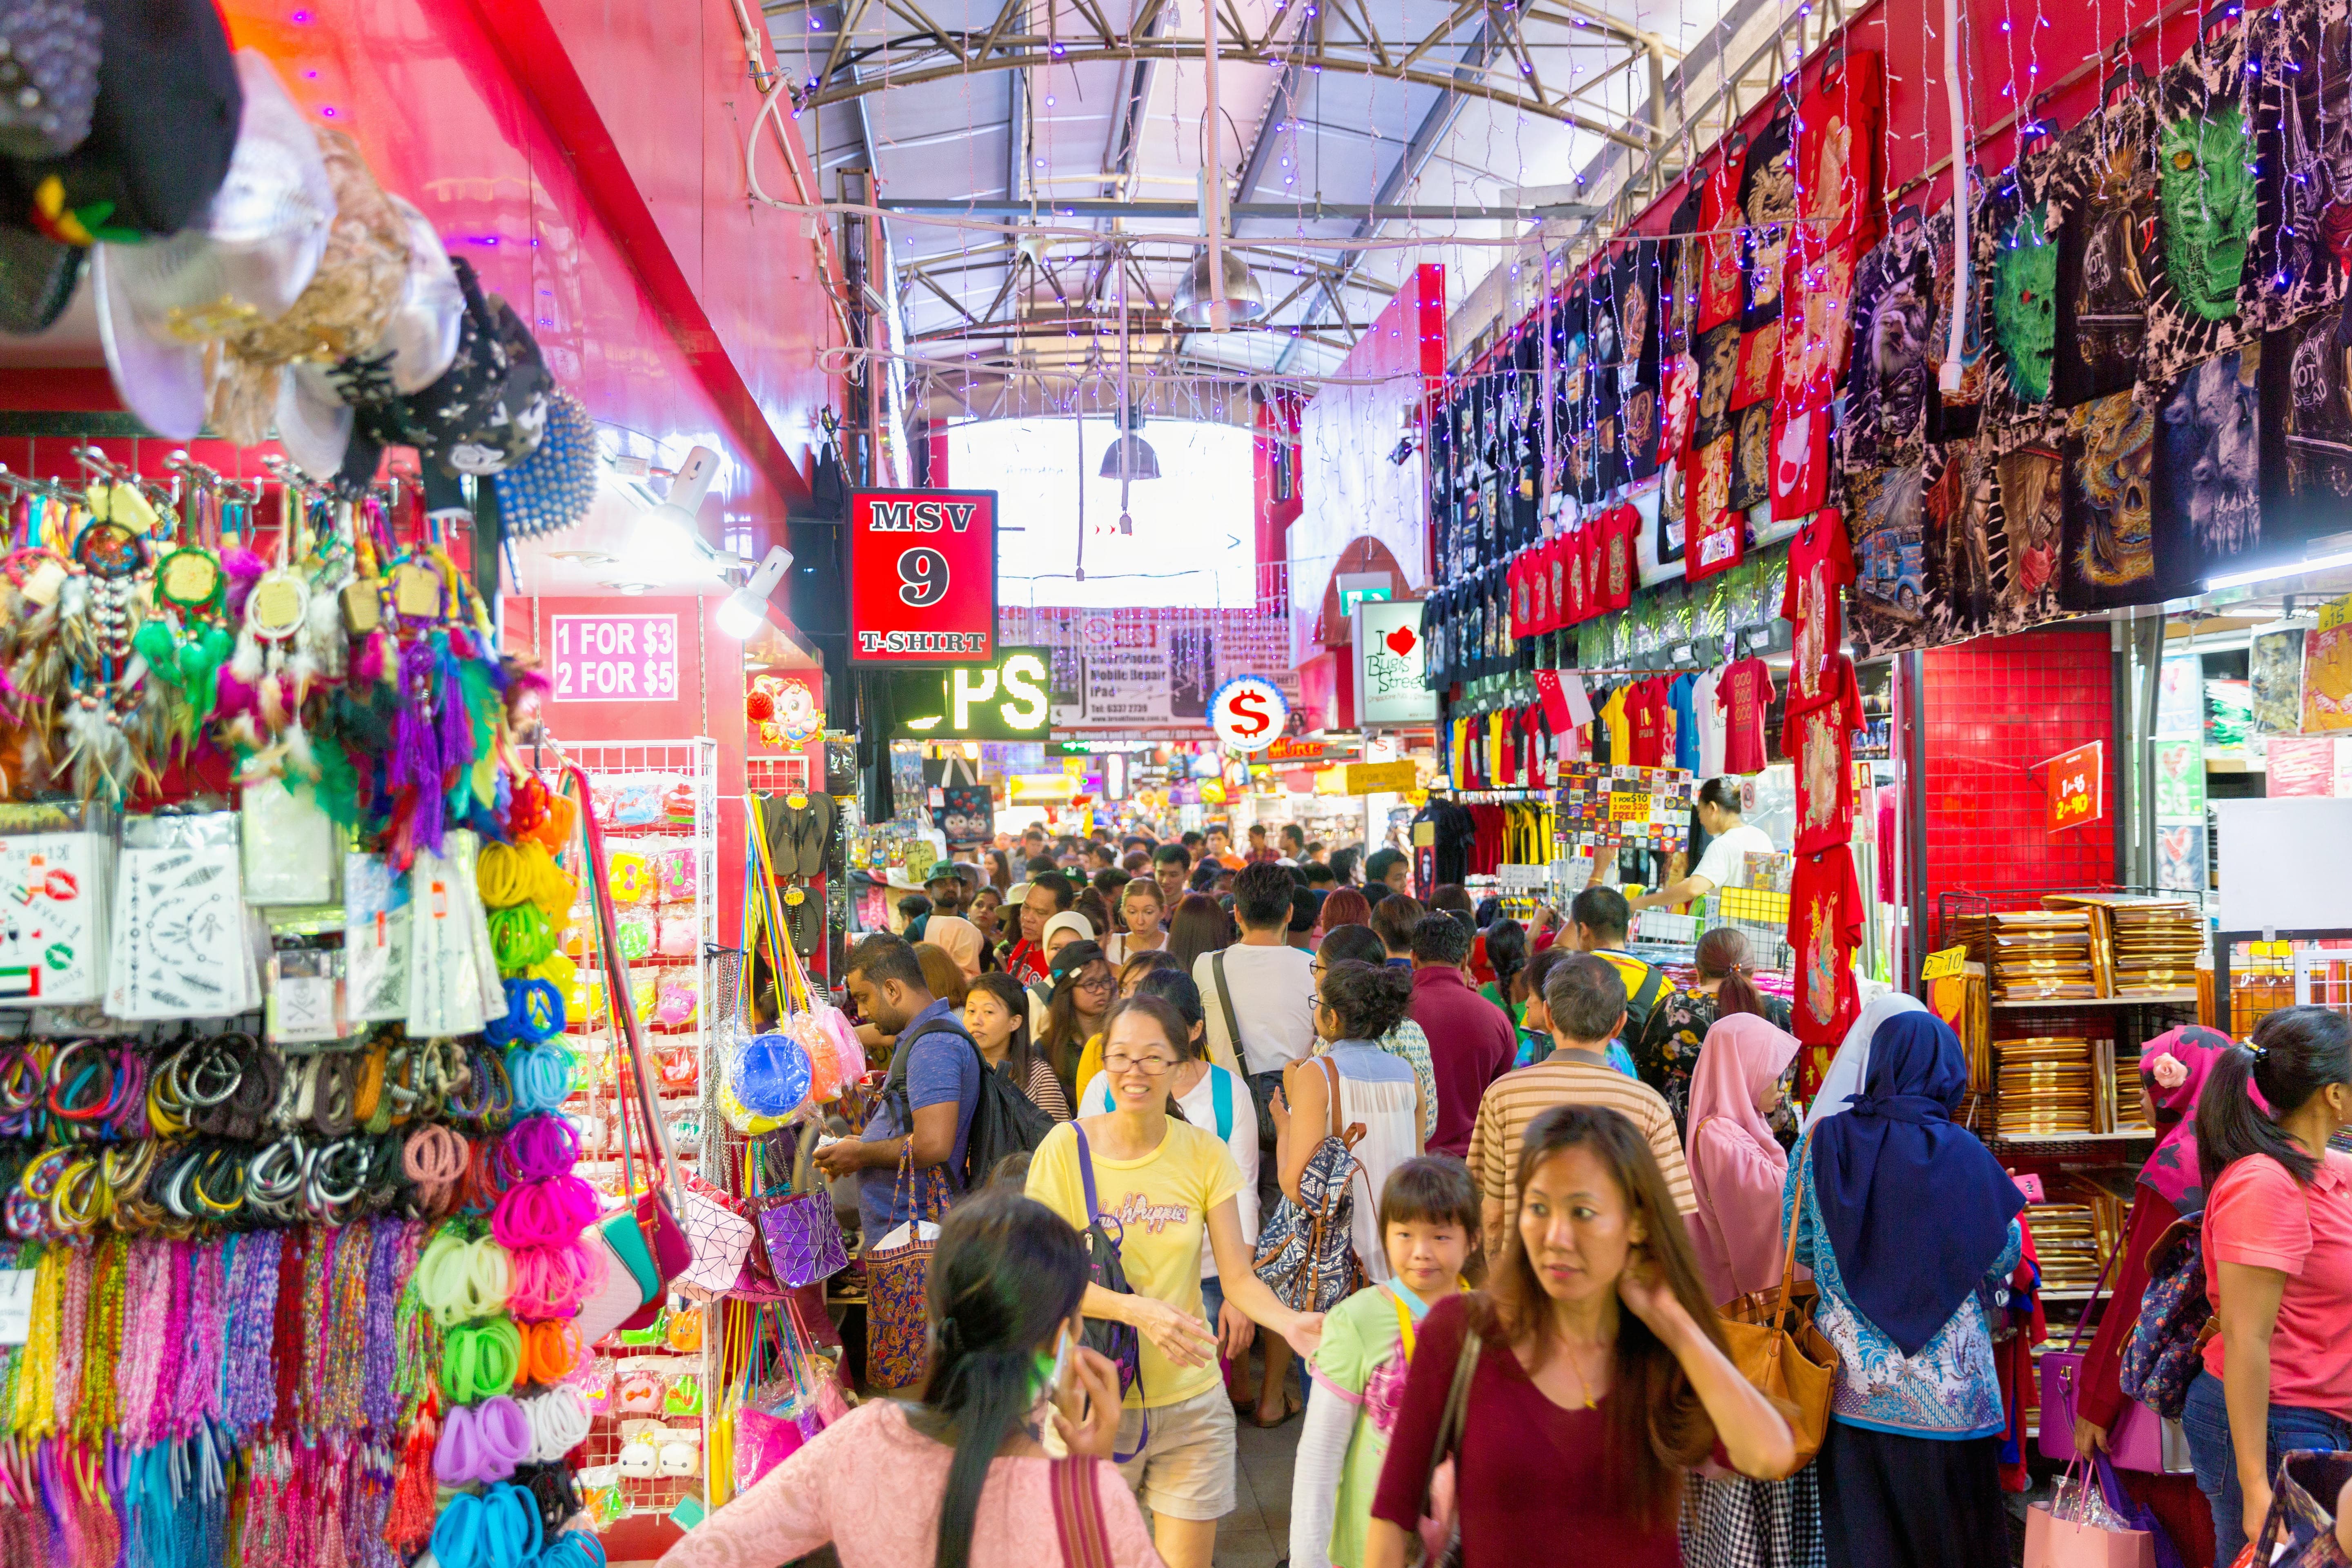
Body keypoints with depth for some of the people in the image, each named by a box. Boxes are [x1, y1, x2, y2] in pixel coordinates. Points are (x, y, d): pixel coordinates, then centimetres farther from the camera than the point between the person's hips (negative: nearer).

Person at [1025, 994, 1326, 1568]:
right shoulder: (1066, 1148, -8)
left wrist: (1288, 1322, -23)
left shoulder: (1204, 1153, -1)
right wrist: (1137, 1309, -25)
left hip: (1192, 1400, 2)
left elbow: (1238, 1277, -3)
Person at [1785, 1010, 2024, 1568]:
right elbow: (2005, 1258, -2)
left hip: (1851, 1390, 2)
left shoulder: (1823, 1143, -4)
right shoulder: (1961, 1153, -10)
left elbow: (1800, 1249, 3)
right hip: (1945, 1391, -1)